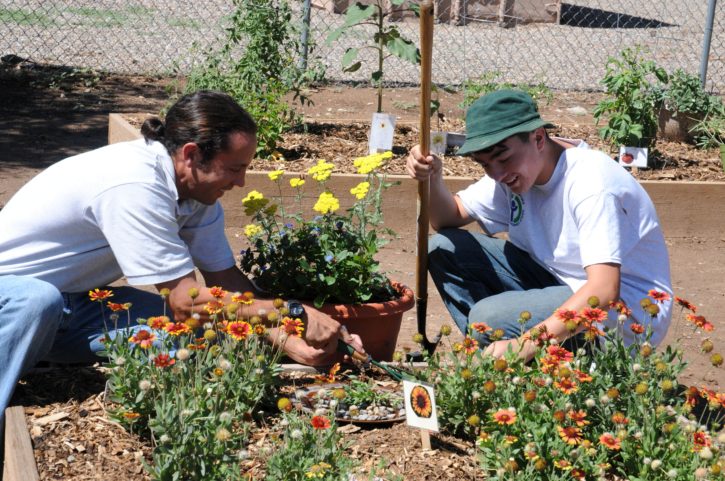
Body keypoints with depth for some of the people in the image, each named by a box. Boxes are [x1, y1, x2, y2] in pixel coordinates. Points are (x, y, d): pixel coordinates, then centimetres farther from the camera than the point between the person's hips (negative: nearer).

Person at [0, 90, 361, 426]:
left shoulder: (197, 187, -7)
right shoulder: (135, 187, -33)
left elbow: (226, 279, -1)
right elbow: (186, 300, -32)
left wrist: (290, 341, -15)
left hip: (74, 301, 8)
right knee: (38, 302, -42)